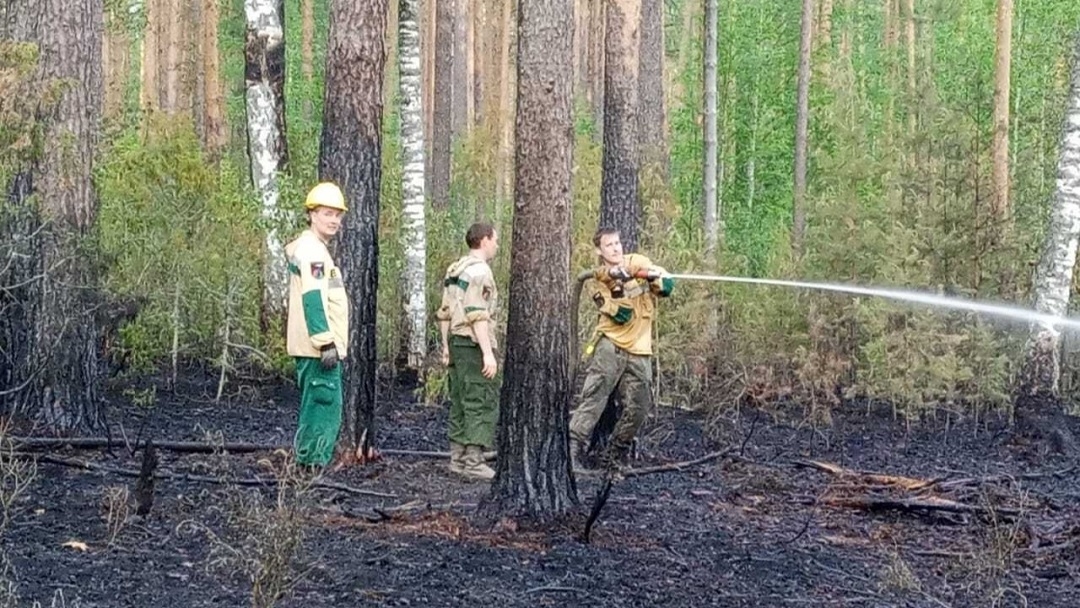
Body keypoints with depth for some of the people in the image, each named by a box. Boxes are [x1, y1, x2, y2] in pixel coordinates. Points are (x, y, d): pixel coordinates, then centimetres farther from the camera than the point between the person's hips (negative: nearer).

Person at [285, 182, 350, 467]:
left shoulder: (316, 249, 21)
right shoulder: (311, 250, -13)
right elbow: (313, 299, -21)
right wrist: (327, 343, -23)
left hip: (316, 348, 11)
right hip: (319, 347, -11)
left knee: (315, 408, 15)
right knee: (325, 406, -11)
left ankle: (307, 467, 20)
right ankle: (313, 465, -10)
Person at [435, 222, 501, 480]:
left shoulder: (454, 270, 16)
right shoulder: (479, 271, -13)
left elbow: (445, 312, 18)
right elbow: (477, 316, -20)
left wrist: (446, 347, 22)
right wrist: (488, 352, -21)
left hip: (456, 341, 10)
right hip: (474, 343, -10)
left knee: (460, 402, 14)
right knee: (482, 404, -6)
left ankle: (457, 459, 18)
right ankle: (473, 461, -9)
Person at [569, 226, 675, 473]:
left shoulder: (637, 262, 6)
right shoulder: (598, 281, -1)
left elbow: (668, 286, -2)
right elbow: (621, 316, -11)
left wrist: (652, 277, -22)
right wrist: (616, 288, -26)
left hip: (639, 351, 3)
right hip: (610, 345, -3)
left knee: (638, 408, 2)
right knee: (594, 397, -17)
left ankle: (614, 457, 15)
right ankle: (572, 450, -22)